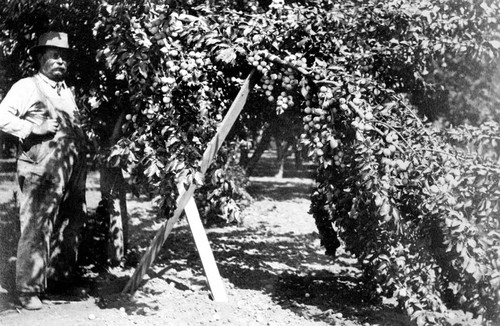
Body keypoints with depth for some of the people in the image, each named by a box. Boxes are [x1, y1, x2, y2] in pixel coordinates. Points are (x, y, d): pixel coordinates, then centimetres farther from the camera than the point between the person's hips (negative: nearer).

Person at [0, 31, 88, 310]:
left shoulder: (68, 92, 22)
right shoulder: (27, 87, 1)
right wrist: (35, 128, -16)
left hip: (73, 172, 7)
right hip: (42, 172, -7)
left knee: (71, 225, 12)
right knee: (36, 229, -9)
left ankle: (62, 276, 26)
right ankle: (29, 290, -5)